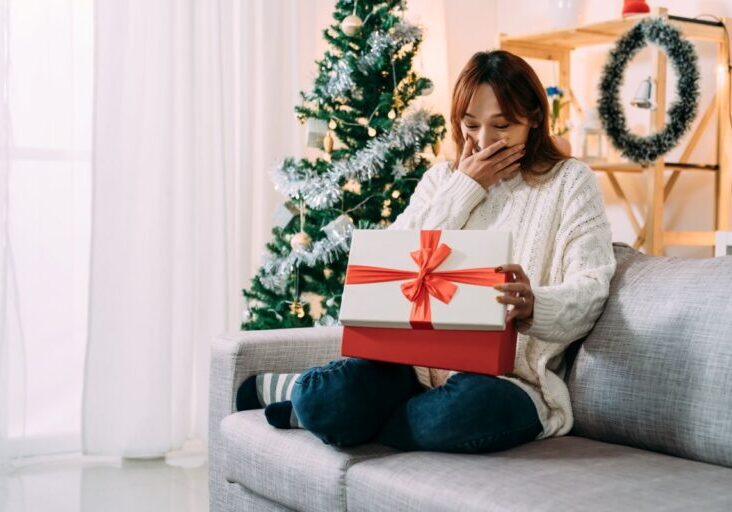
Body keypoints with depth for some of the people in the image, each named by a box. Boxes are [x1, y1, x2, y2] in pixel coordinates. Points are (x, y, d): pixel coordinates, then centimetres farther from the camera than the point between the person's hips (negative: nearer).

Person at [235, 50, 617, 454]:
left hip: (510, 378, -1)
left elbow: (590, 288, -7)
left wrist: (533, 305, -31)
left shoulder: (570, 182, 6)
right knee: (326, 397, -30)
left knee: (467, 408, -38)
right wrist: (465, 187, 0)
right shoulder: (442, 178, 18)